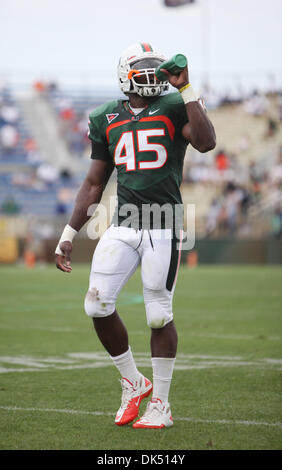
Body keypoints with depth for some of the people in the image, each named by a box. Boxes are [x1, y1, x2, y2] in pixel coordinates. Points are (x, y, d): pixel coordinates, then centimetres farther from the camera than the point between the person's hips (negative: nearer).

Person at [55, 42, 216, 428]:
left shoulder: (174, 107, 2)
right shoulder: (107, 118, 13)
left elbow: (206, 143, -19)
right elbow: (95, 183, 18)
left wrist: (186, 90, -17)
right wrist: (69, 234, 14)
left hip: (163, 226, -4)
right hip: (123, 224, 4)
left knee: (159, 314, -2)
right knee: (98, 306, -7)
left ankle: (160, 404, 11)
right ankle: (133, 383, 14)